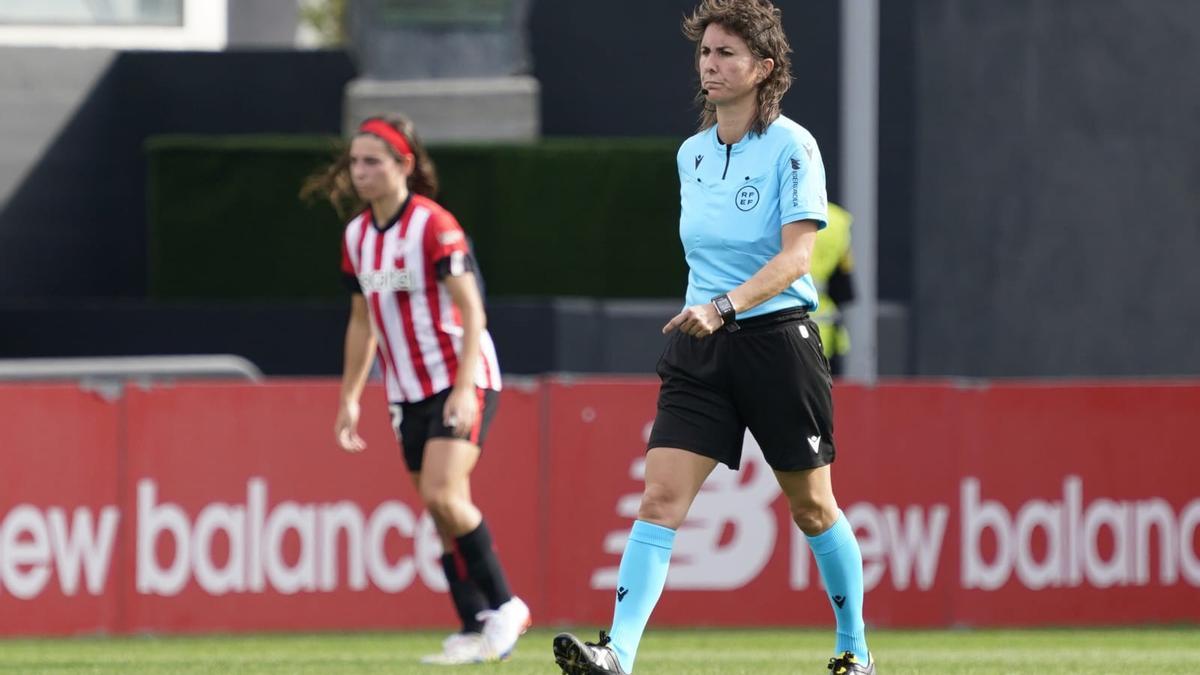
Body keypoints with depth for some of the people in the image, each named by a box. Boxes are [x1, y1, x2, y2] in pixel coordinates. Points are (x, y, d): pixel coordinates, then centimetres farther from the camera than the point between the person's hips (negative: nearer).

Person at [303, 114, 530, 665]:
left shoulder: (435, 226, -14)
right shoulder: (356, 236, 7)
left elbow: (471, 310, -17)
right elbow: (362, 322, 17)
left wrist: (464, 389, -25)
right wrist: (350, 397, 14)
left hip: (460, 381, -7)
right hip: (408, 392, 7)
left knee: (442, 494, -21)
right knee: (444, 511, 5)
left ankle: (504, 605, -9)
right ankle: (476, 628, 9)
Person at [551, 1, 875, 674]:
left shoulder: (791, 147, -9)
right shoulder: (692, 154, 10)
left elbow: (796, 254, -19)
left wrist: (724, 307, -30)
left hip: (777, 340, -5)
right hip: (700, 347, 5)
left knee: (812, 509, 8)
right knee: (660, 499, -11)